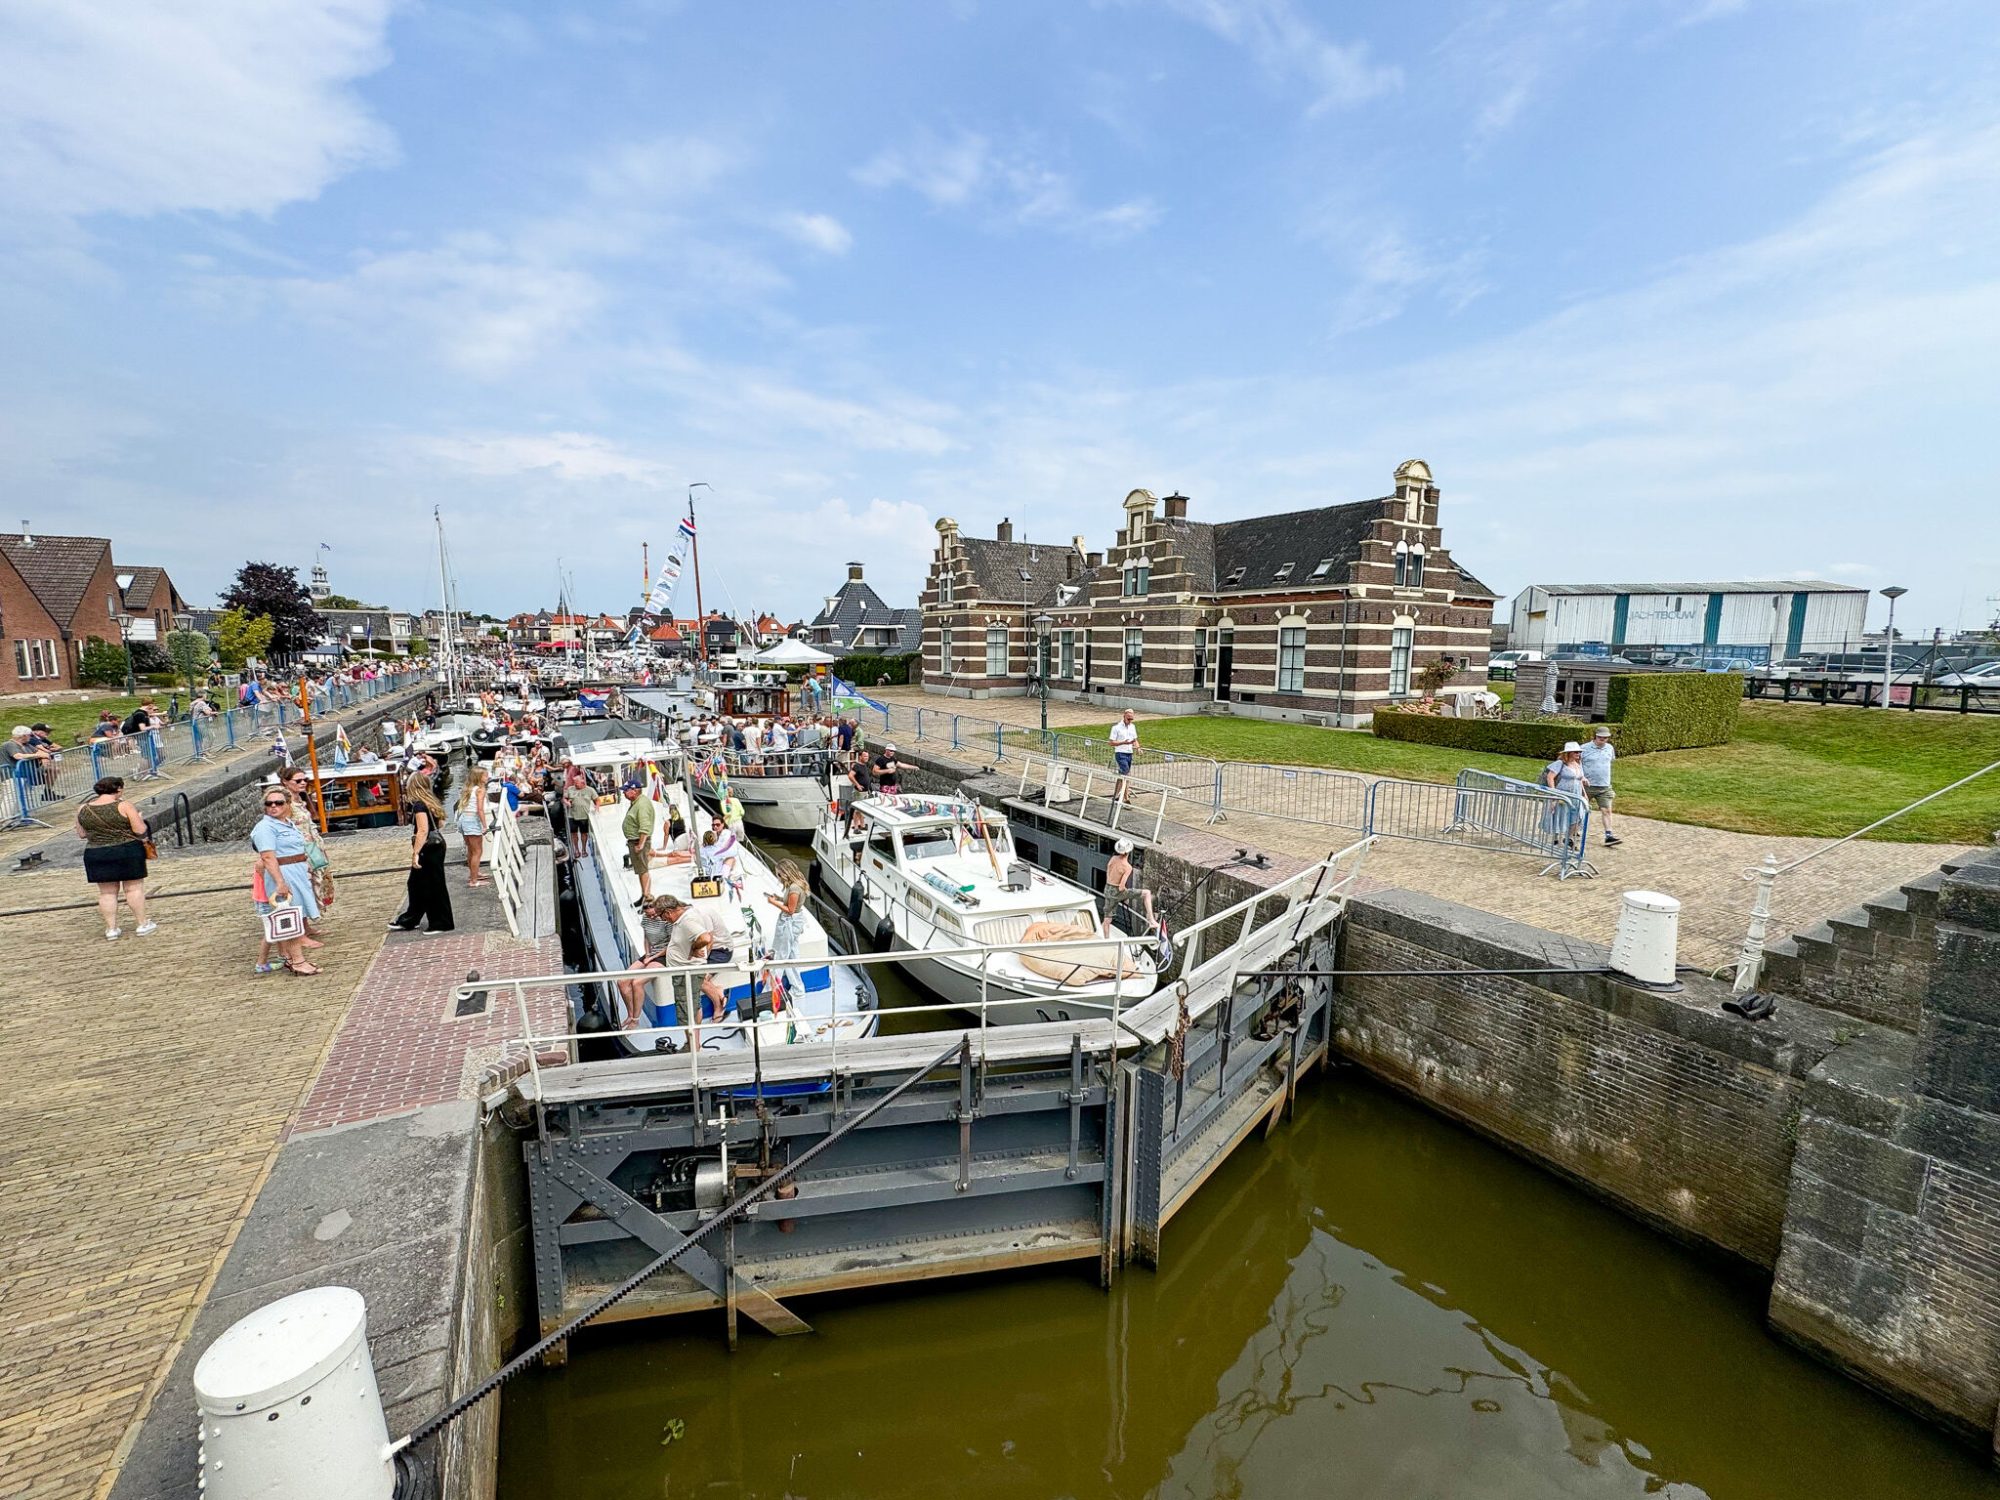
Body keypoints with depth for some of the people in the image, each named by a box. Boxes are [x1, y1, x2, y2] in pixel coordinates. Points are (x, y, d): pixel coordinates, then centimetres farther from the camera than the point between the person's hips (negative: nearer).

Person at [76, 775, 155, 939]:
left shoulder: (83, 810, 2)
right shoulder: (124, 806, -11)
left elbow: (82, 835, 10)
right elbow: (140, 830, -12)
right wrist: (138, 819, 7)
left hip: (96, 855, 4)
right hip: (127, 851, -4)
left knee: (107, 893, 11)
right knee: (134, 888, 4)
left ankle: (111, 930, 13)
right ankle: (143, 925, 9)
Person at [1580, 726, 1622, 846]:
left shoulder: (1609, 748, 7)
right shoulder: (1585, 748, -8)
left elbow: (1610, 761, 22)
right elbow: (1576, 764, -6)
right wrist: (1582, 777, -19)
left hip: (1604, 787, 3)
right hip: (1587, 786, -3)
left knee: (1606, 810, -5)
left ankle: (1609, 836, -7)